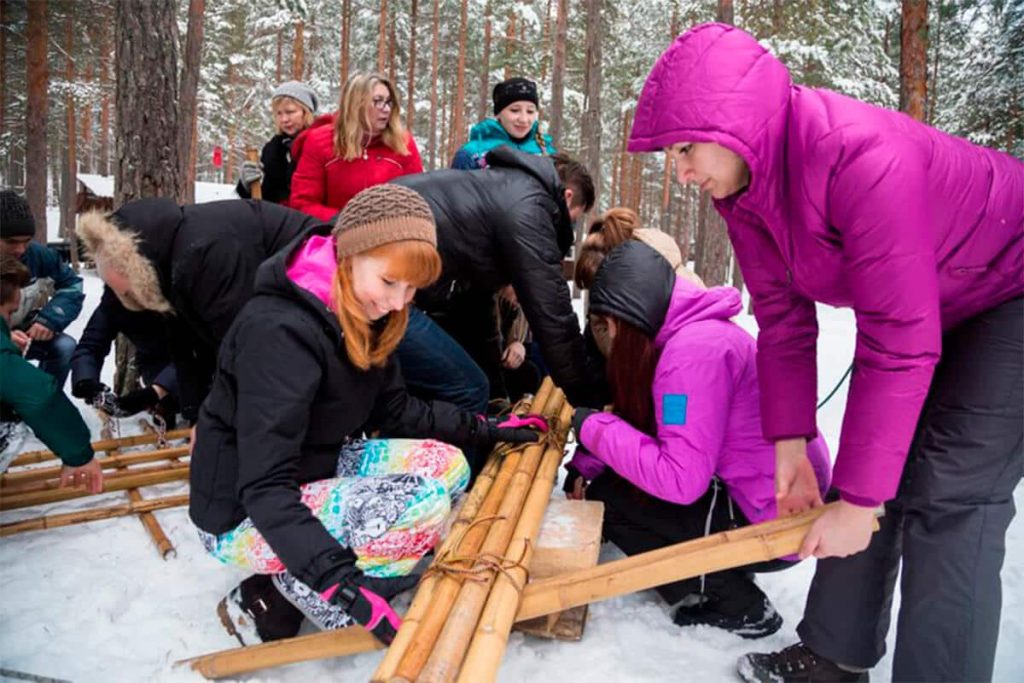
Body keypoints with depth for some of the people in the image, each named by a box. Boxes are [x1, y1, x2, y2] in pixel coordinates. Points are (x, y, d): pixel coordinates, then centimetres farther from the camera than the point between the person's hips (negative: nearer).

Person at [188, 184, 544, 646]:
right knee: (423, 502, -25)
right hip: (245, 517, -9)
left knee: (448, 464, -2)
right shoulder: (279, 330, -29)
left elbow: (394, 411, 9)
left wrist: (485, 432, 5)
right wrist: (339, 582, -40)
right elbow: (264, 487, -32)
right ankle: (279, 595, -8)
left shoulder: (361, 316, -1)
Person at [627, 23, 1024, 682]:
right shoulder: (739, 180, -12)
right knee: (872, 468, 6)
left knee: (950, 496, -15)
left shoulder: (863, 158, -37)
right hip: (927, 302, 8)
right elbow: (782, 317, -4)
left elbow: (900, 346, -35)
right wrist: (790, 438, -6)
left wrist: (857, 501, -29)